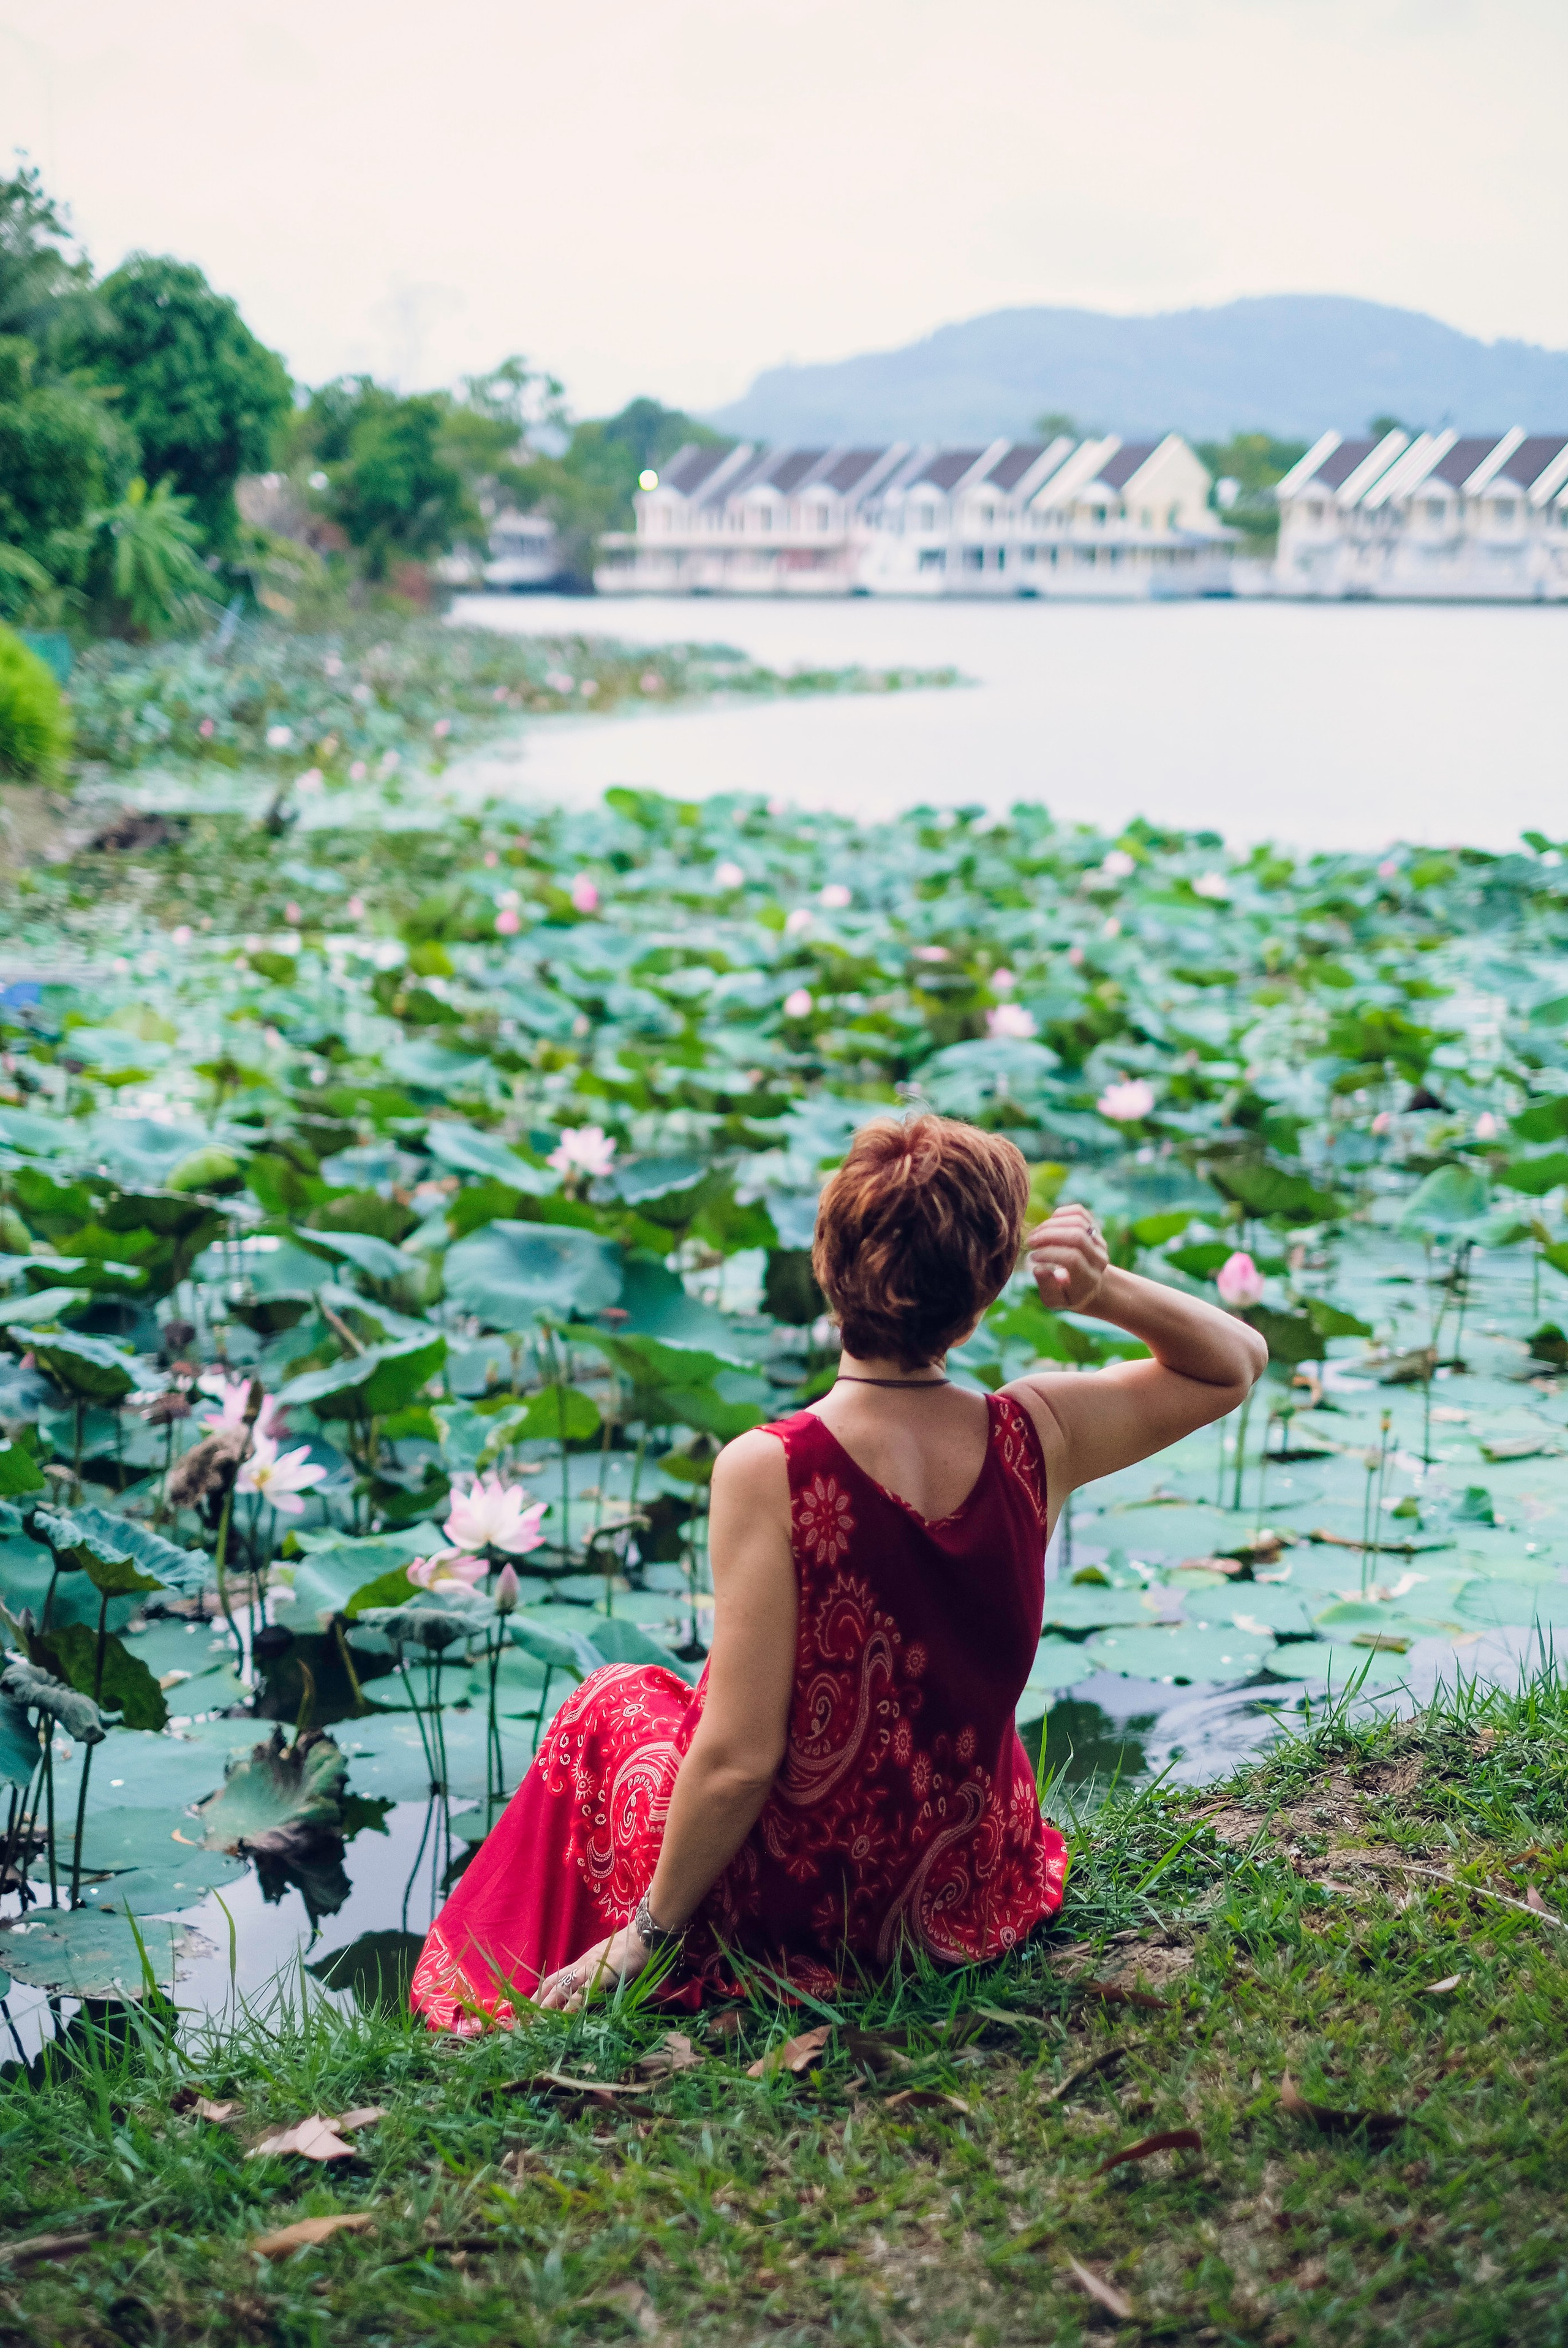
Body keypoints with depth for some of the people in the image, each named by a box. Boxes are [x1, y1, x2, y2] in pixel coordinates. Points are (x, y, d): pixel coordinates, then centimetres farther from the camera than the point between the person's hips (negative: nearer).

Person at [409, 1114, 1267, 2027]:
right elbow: (1237, 1362, 3)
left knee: (610, 1704, 27)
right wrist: (1106, 1291, -14)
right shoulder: (1037, 1437, -15)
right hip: (976, 1898, 4)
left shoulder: (770, 1472, -28)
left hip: (798, 1909, -4)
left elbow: (741, 1759, -24)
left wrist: (649, 1933, -10)